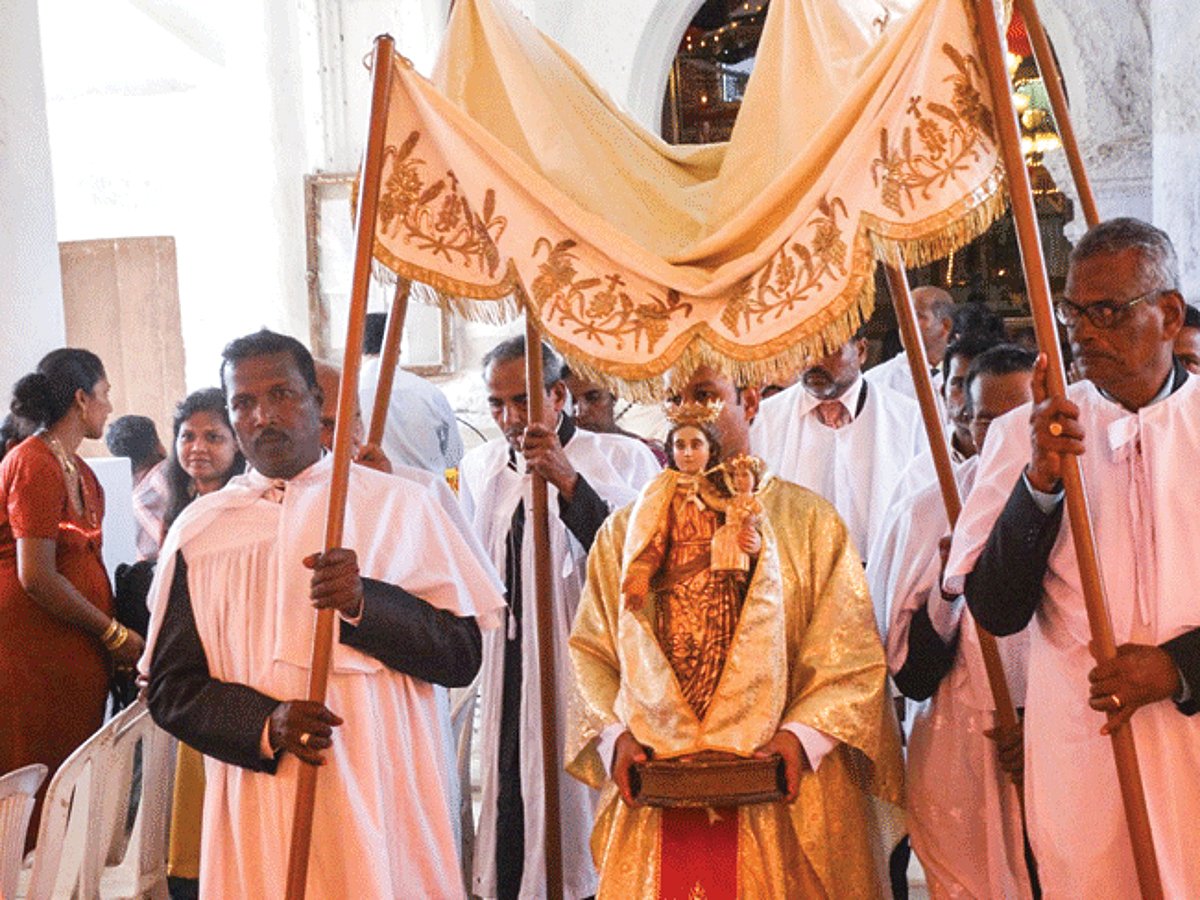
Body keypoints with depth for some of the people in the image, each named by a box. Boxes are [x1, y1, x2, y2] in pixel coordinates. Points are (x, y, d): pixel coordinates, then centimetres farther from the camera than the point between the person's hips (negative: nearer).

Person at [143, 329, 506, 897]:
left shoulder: (396, 505, 2)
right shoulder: (199, 529, 6)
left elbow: (463, 655, -2)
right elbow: (169, 689, 5)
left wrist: (365, 602, -18)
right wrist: (266, 725, -13)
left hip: (385, 792, -1)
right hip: (259, 810, 1)